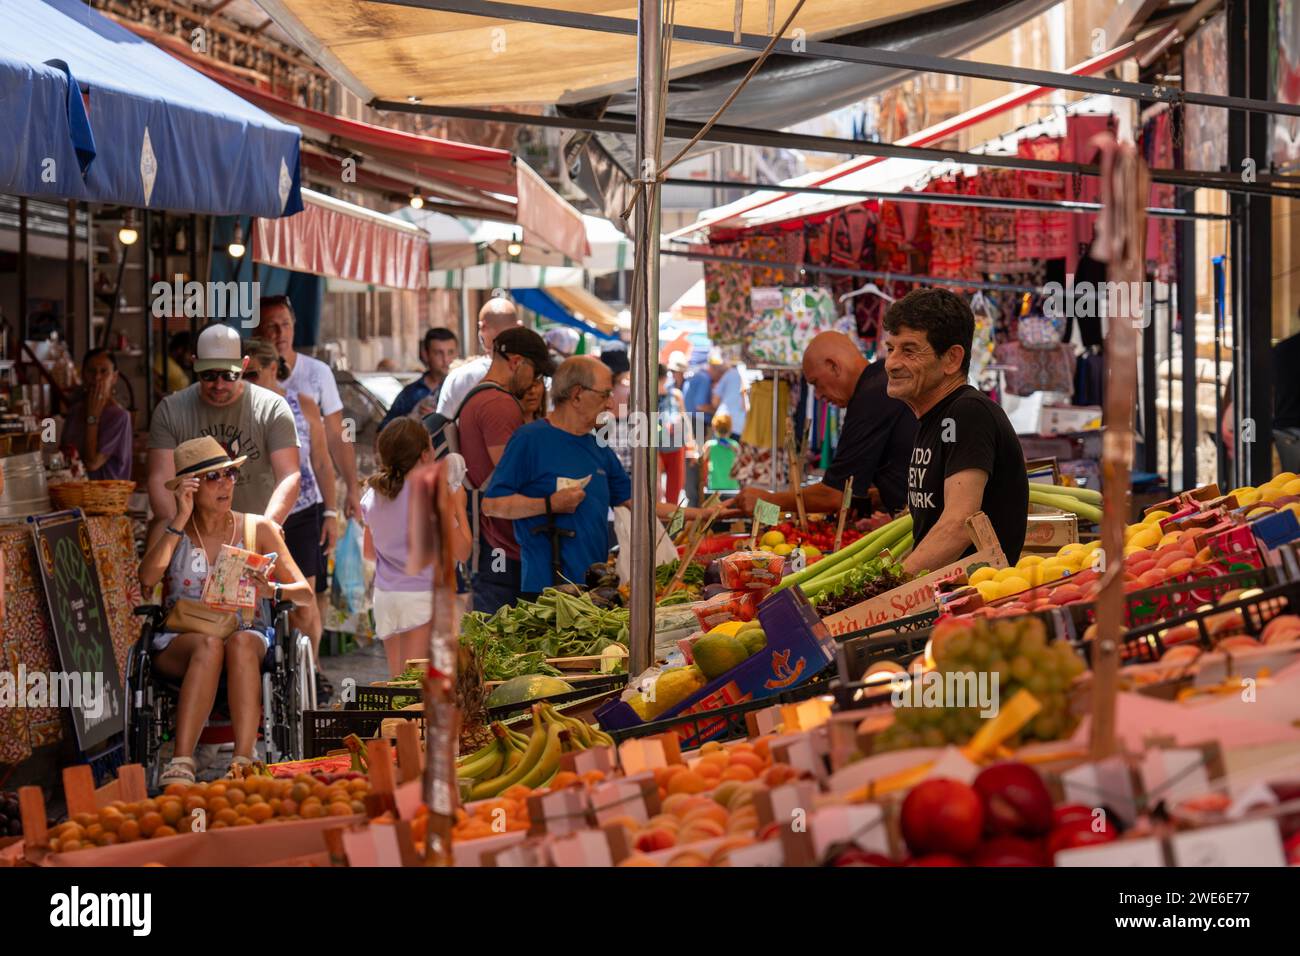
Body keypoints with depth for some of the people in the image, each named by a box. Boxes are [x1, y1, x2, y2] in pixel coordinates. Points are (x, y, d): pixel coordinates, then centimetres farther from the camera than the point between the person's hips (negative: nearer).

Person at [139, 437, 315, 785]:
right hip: (179, 643, 0)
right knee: (210, 644, -36)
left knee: (240, 642, -36)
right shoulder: (167, 531, 11)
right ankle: (181, 763, -47)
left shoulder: (258, 529, 11)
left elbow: (305, 593, 5)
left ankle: (244, 762, -47)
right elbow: (147, 579, -12)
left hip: (248, 636, 1)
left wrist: (272, 590, -17)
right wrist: (181, 520, -10)